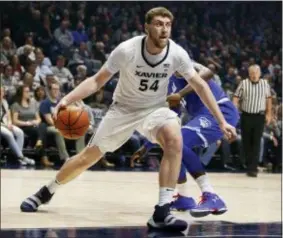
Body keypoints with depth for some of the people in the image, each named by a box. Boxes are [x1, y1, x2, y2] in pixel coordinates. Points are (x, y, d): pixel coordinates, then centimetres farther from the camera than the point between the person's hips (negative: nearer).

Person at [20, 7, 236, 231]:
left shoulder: (177, 54, -19)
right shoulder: (127, 50, -24)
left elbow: (200, 85, -8)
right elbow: (97, 80, -15)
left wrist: (221, 121, -9)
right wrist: (67, 99, -30)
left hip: (155, 109, 1)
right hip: (123, 109, 0)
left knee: (175, 141, -32)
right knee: (89, 156, 4)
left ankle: (162, 212, -30)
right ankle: (47, 191, 31)